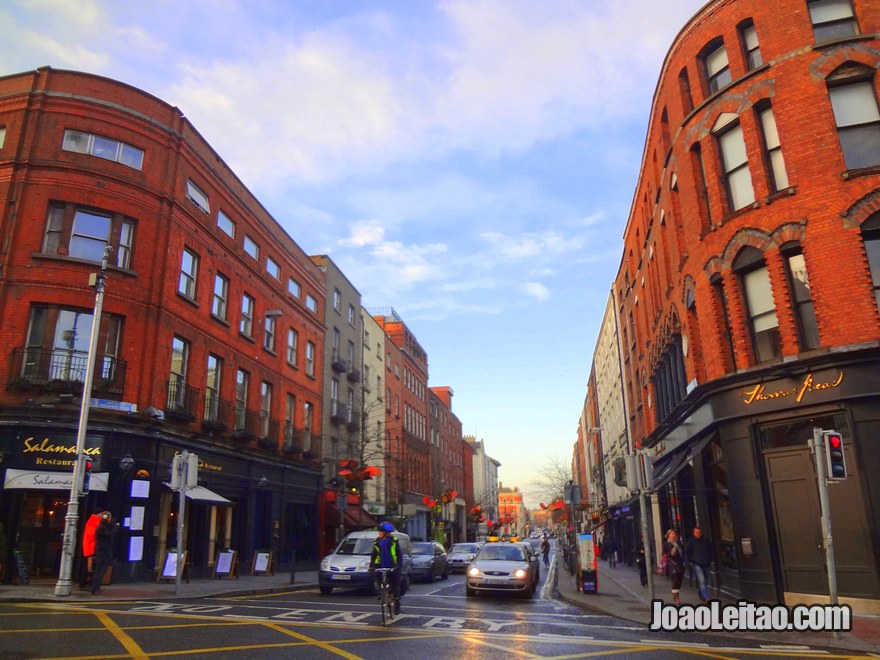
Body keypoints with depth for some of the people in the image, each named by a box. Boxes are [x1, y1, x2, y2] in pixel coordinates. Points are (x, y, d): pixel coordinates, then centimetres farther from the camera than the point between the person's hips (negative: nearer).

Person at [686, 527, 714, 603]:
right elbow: (687, 553, 4)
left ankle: (701, 597, 28)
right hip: (697, 565, -4)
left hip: (706, 564, 4)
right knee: (702, 581, -15)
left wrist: (709, 560, 11)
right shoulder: (691, 542, -2)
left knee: (705, 582, 11)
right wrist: (690, 562, -2)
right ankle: (706, 598, -19)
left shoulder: (706, 542, 4)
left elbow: (711, 551, 18)